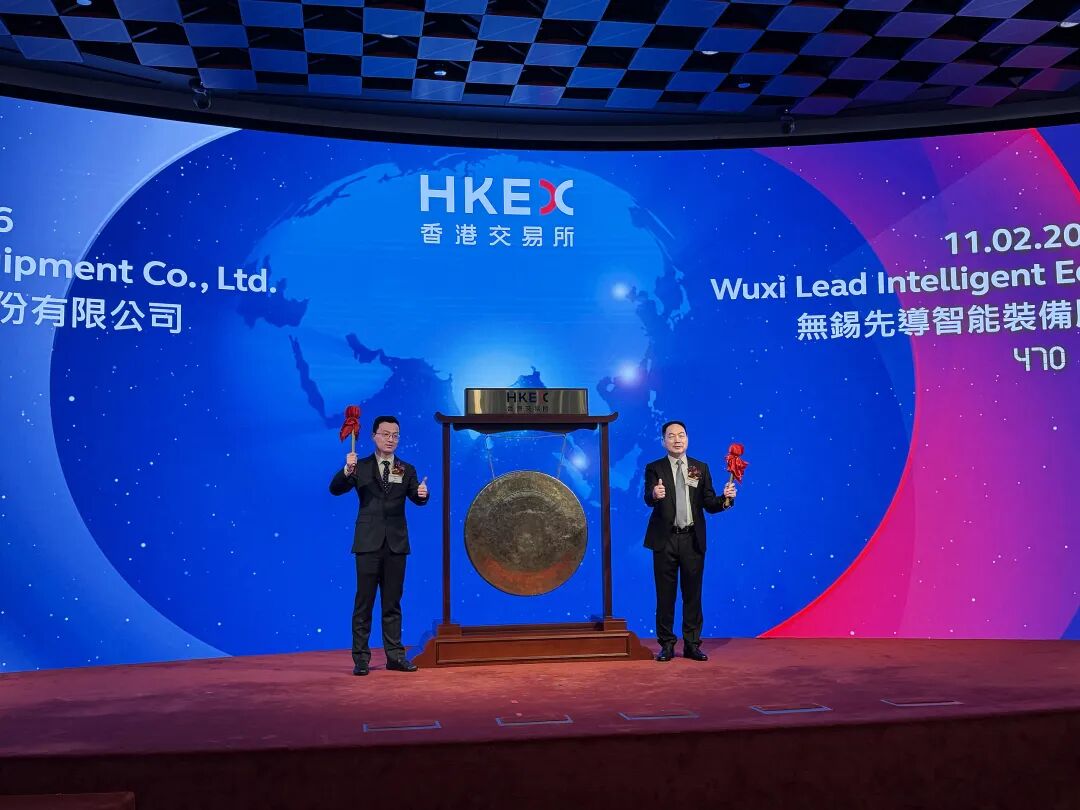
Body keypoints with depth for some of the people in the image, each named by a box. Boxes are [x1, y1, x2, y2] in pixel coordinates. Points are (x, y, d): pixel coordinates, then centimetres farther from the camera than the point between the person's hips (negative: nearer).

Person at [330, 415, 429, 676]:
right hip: (368, 542, -2)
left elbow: (416, 498, -2)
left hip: (396, 543, 2)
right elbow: (335, 489, -9)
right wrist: (347, 470, -29)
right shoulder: (361, 467, 3)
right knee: (364, 601, 1)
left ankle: (395, 655, 14)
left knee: (392, 602, 9)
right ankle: (361, 658, 7)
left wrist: (422, 494, -26)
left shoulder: (406, 470, 10)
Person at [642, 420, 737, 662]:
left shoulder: (701, 468, 8)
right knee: (665, 594, 5)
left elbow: (710, 504, 6)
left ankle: (692, 644, 16)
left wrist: (725, 499, -15)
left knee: (692, 594, 7)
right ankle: (667, 645, 14)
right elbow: (648, 499, -16)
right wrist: (655, 494, -39)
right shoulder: (654, 468, 1)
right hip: (665, 540, -2)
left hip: (693, 540, 2)